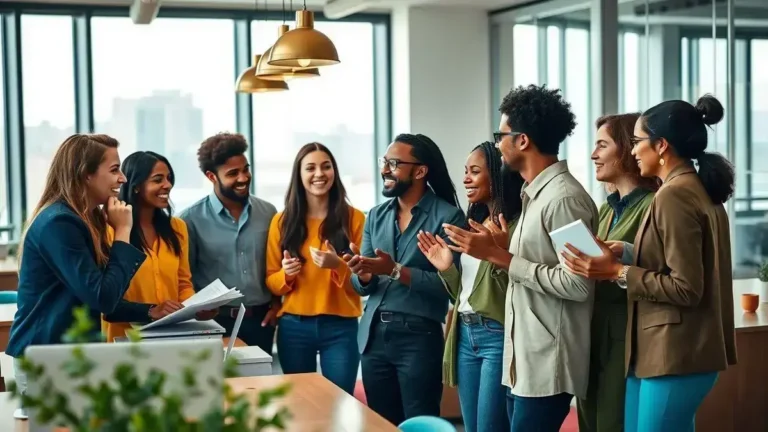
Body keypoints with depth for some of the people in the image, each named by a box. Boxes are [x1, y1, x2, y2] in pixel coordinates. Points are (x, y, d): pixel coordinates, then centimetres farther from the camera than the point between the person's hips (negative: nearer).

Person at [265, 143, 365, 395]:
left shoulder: (354, 218, 1)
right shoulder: (282, 221, 5)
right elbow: (271, 282, 9)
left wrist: (338, 266, -17)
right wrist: (286, 274, -13)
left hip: (340, 326, -1)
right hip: (294, 327, 1)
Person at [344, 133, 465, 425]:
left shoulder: (447, 216, -8)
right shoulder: (376, 216, 10)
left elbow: (447, 283, -15)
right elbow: (361, 287, 9)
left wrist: (395, 271, -22)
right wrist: (363, 275, -13)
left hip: (419, 336, -6)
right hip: (373, 334, 6)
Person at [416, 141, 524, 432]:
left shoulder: (517, 225, -12)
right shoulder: (477, 222, 15)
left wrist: (503, 253, -30)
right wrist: (446, 268, 4)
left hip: (497, 336, -9)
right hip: (465, 335, 9)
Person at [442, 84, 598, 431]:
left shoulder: (564, 198, -17)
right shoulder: (535, 195, 12)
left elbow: (577, 285, -22)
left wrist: (500, 257, -19)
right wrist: (496, 252, 2)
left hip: (547, 366, -9)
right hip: (523, 362, 9)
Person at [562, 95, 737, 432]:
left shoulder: (674, 195, -17)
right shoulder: (698, 189, 12)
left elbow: (685, 288, -20)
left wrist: (618, 272, -15)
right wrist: (624, 252, 6)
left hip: (674, 355, -10)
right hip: (679, 351, 10)